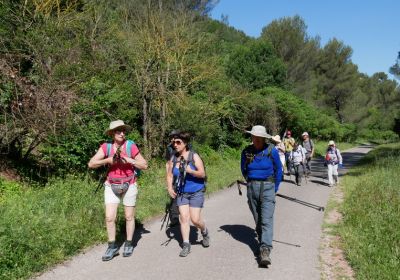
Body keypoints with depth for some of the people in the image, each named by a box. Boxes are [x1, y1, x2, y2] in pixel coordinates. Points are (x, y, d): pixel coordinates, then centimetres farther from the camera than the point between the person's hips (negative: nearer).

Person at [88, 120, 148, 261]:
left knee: (129, 217, 9)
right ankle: (112, 247, 12)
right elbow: (91, 164, -9)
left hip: (129, 186, -1)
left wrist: (129, 160, -21)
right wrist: (107, 160, -21)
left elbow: (144, 165, -8)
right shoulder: (106, 147, -7)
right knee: (109, 218, -2)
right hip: (111, 186, 1)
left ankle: (129, 244, 25)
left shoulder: (131, 146, -11)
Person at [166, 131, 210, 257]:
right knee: (183, 217, -4)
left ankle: (205, 232, 27)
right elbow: (169, 175, 8)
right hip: (181, 193, 3)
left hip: (196, 192, -3)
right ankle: (186, 245, 6)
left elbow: (202, 173, -13)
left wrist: (190, 171, -29)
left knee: (195, 219, -5)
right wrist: (169, 187, -8)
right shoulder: (173, 159, 2)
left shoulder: (194, 156, -9)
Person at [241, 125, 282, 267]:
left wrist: (275, 188, 11)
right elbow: (244, 170, 16)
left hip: (267, 187, -3)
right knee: (257, 219, 13)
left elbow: (278, 170, 6)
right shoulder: (246, 152, -1)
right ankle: (263, 242, 33)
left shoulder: (272, 151, -7)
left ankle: (265, 251, -19)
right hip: (252, 187, 3)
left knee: (267, 220, -13)